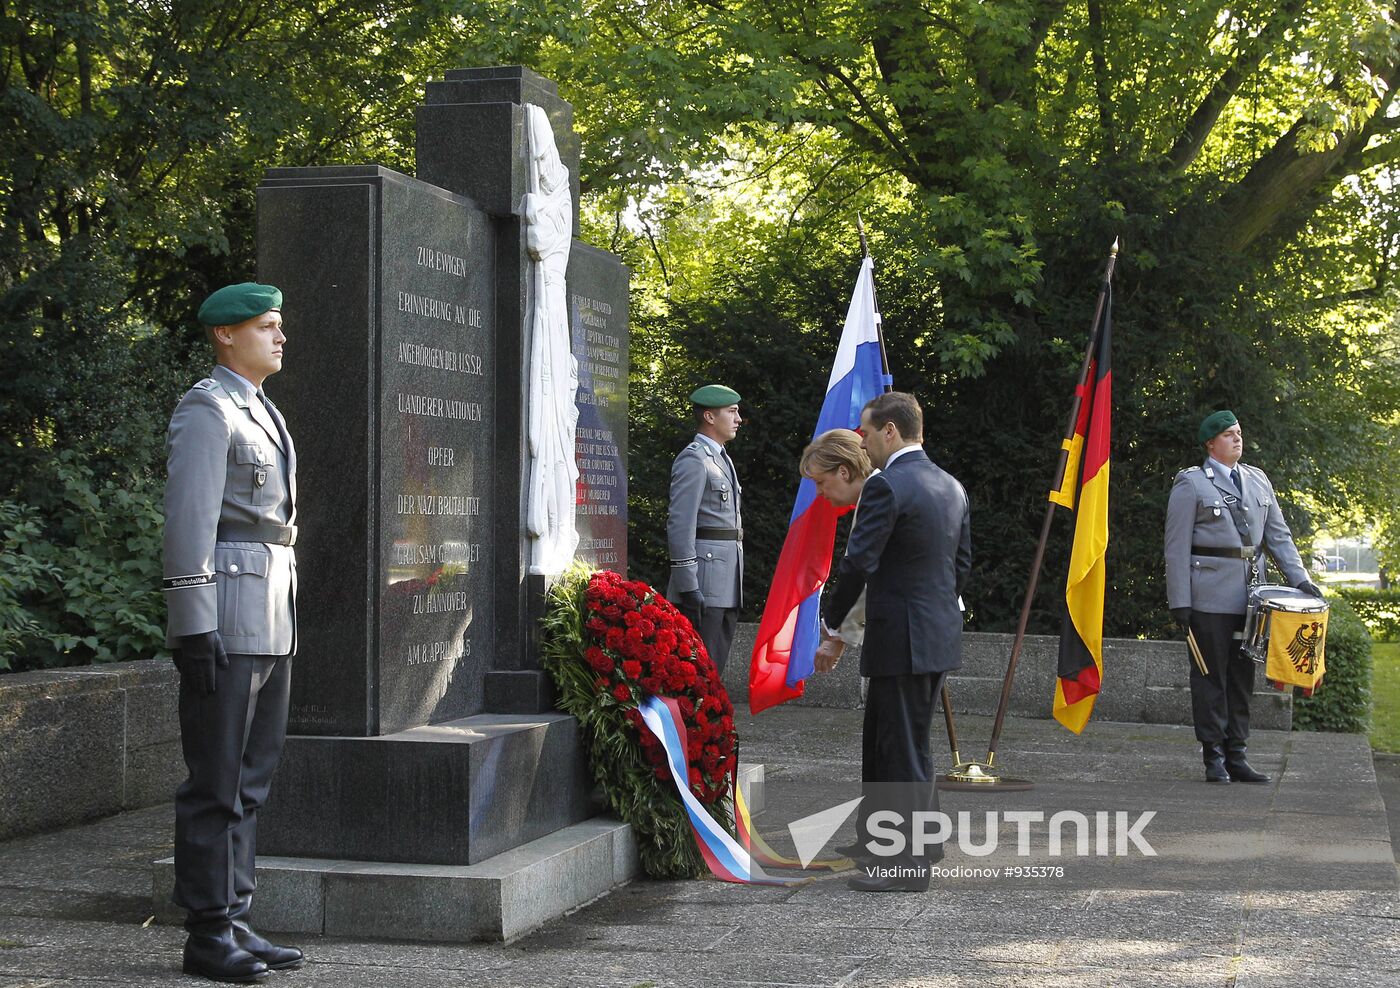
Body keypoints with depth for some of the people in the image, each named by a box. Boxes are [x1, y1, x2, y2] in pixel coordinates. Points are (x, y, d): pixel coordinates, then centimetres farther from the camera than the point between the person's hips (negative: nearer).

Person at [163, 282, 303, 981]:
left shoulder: (260, 413, 21)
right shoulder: (204, 410, -9)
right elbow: (188, 522, -16)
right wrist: (196, 629, -21)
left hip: (269, 617, 9)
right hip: (222, 611, -9)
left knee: (250, 777, 10)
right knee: (216, 781, -5)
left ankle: (233, 923, 15)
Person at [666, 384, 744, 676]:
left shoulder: (721, 459, 21)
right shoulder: (693, 460, -10)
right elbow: (679, 524, -17)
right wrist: (687, 585, -22)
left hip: (727, 586, 10)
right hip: (705, 584, -10)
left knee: (716, 662, 12)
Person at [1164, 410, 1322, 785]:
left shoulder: (1258, 480, 15)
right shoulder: (1191, 483, -2)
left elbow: (1278, 535, 16)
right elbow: (1177, 547, -5)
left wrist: (1300, 579, 3)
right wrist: (1179, 601, -10)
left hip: (1250, 595, 6)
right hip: (1209, 596, -6)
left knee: (1243, 676, 8)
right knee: (1211, 676, -2)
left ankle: (1236, 756, 14)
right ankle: (1214, 758, 4)